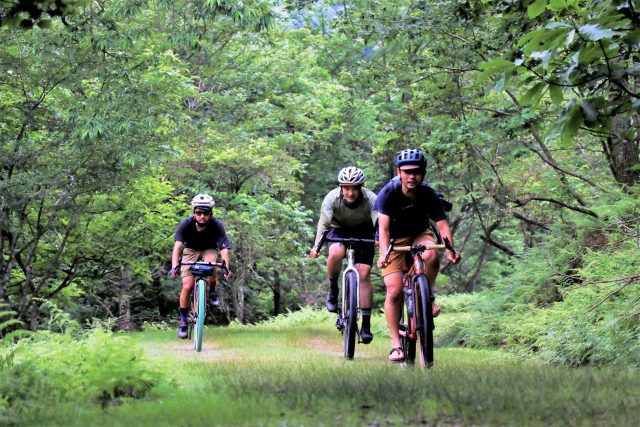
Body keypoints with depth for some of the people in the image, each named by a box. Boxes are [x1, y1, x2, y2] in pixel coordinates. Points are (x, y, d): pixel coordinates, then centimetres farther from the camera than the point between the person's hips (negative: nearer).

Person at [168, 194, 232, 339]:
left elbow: (224, 249, -34)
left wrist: (226, 269, -51)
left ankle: (213, 292, -11)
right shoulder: (186, 223, -27)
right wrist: (174, 267, -49)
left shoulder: (217, 225, -29)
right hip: (191, 250, 1)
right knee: (187, 286, -14)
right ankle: (183, 321, 4)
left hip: (209, 250, -1)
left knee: (210, 261, -37)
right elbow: (177, 246, -34)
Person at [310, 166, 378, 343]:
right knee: (335, 254, -33)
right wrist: (316, 246, -51)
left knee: (364, 275, -13)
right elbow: (324, 222, -36)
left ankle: (366, 325, -7)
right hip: (339, 230, 0)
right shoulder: (332, 198, -28)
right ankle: (333, 290, -5)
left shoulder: (371, 199, -29)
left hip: (363, 232, 0)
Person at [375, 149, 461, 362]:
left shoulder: (428, 195, -19)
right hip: (395, 240, -1)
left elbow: (443, 225, -25)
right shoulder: (389, 193, -24)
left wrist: (450, 250, -43)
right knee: (394, 292, -13)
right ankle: (395, 344, -2)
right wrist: (384, 254, -49)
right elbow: (383, 227, -32)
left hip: (419, 235, 1)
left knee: (431, 255, -35)